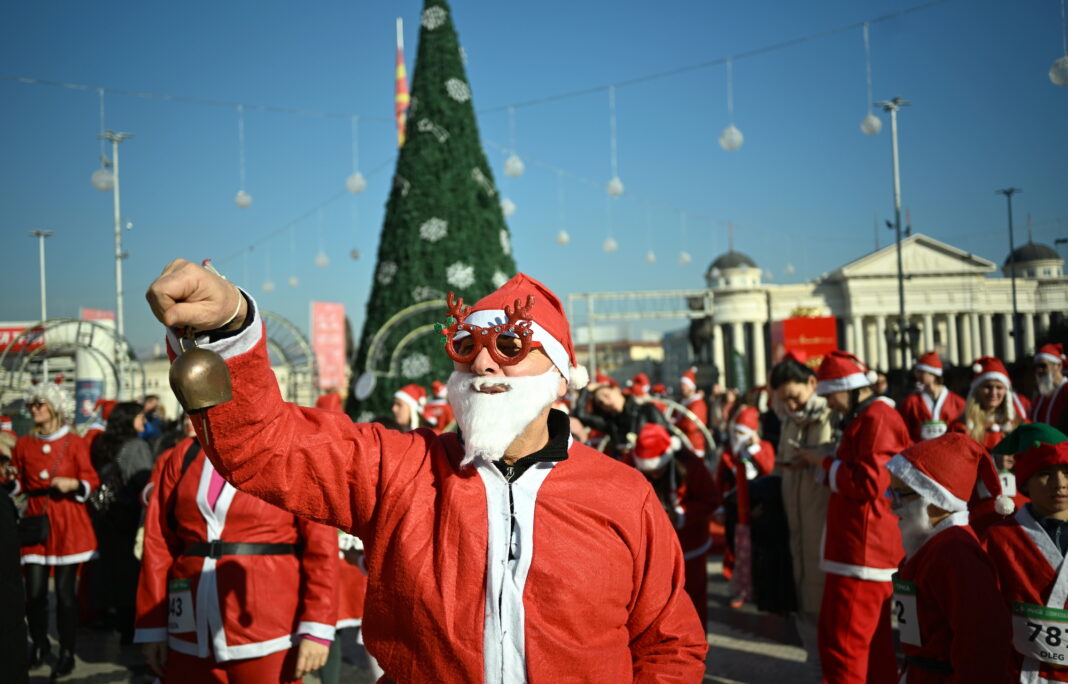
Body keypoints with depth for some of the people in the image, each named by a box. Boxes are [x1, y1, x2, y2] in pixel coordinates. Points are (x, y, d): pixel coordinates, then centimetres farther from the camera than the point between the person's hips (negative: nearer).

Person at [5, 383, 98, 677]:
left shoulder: (74, 443, -1)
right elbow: (18, 483, 14)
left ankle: (67, 653, 13)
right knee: (34, 592, 0)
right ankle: (39, 645, 24)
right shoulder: (24, 444, 7)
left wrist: (73, 484, -17)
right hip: (36, 522, 3)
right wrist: (8, 481, -7)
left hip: (68, 525, -3)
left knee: (65, 592, -1)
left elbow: (91, 481, 2)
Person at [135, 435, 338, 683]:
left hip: (268, 634, -3)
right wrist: (152, 628, 4)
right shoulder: (184, 454, 8)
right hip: (191, 636, 4)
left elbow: (322, 544, -9)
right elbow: (158, 544, 7)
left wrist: (317, 629, -15)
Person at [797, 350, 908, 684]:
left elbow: (869, 483, -22)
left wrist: (826, 462, -10)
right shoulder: (866, 418, 18)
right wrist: (826, 465, 8)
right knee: (874, 644, 16)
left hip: (862, 552, -11)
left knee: (842, 644, -6)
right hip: (860, 548, 11)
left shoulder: (877, 419, -15)